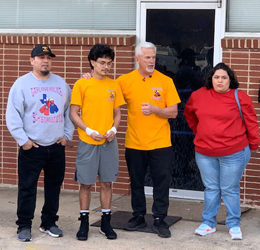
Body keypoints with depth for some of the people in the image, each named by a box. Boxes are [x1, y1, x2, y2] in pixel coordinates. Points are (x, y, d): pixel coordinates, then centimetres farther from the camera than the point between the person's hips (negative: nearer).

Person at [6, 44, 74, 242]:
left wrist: (67, 134, 6)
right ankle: (24, 226, 10)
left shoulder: (61, 84, 9)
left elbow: (69, 111, 16)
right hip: (32, 147, -4)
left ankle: (49, 223, 24)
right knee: (27, 188, -1)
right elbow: (13, 115, -7)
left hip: (57, 146, 4)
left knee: (54, 186, 11)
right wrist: (23, 139, -12)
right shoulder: (22, 84, -4)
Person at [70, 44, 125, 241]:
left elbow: (117, 112, 14)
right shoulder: (82, 84, -3)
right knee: (86, 183, 3)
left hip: (109, 142, 3)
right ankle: (84, 222, 15)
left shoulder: (114, 85, 8)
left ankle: (106, 222, 18)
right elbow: (73, 113, -3)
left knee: (107, 182, 7)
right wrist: (89, 131, -14)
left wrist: (113, 129, -5)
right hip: (87, 142, -3)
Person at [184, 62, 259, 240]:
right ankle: (208, 223, 23)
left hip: (234, 153, -3)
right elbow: (189, 113, 22)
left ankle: (234, 225, 18)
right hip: (205, 153, 3)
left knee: (230, 190, 5)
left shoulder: (240, 97, -8)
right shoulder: (198, 96, 2)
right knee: (211, 189, 13)